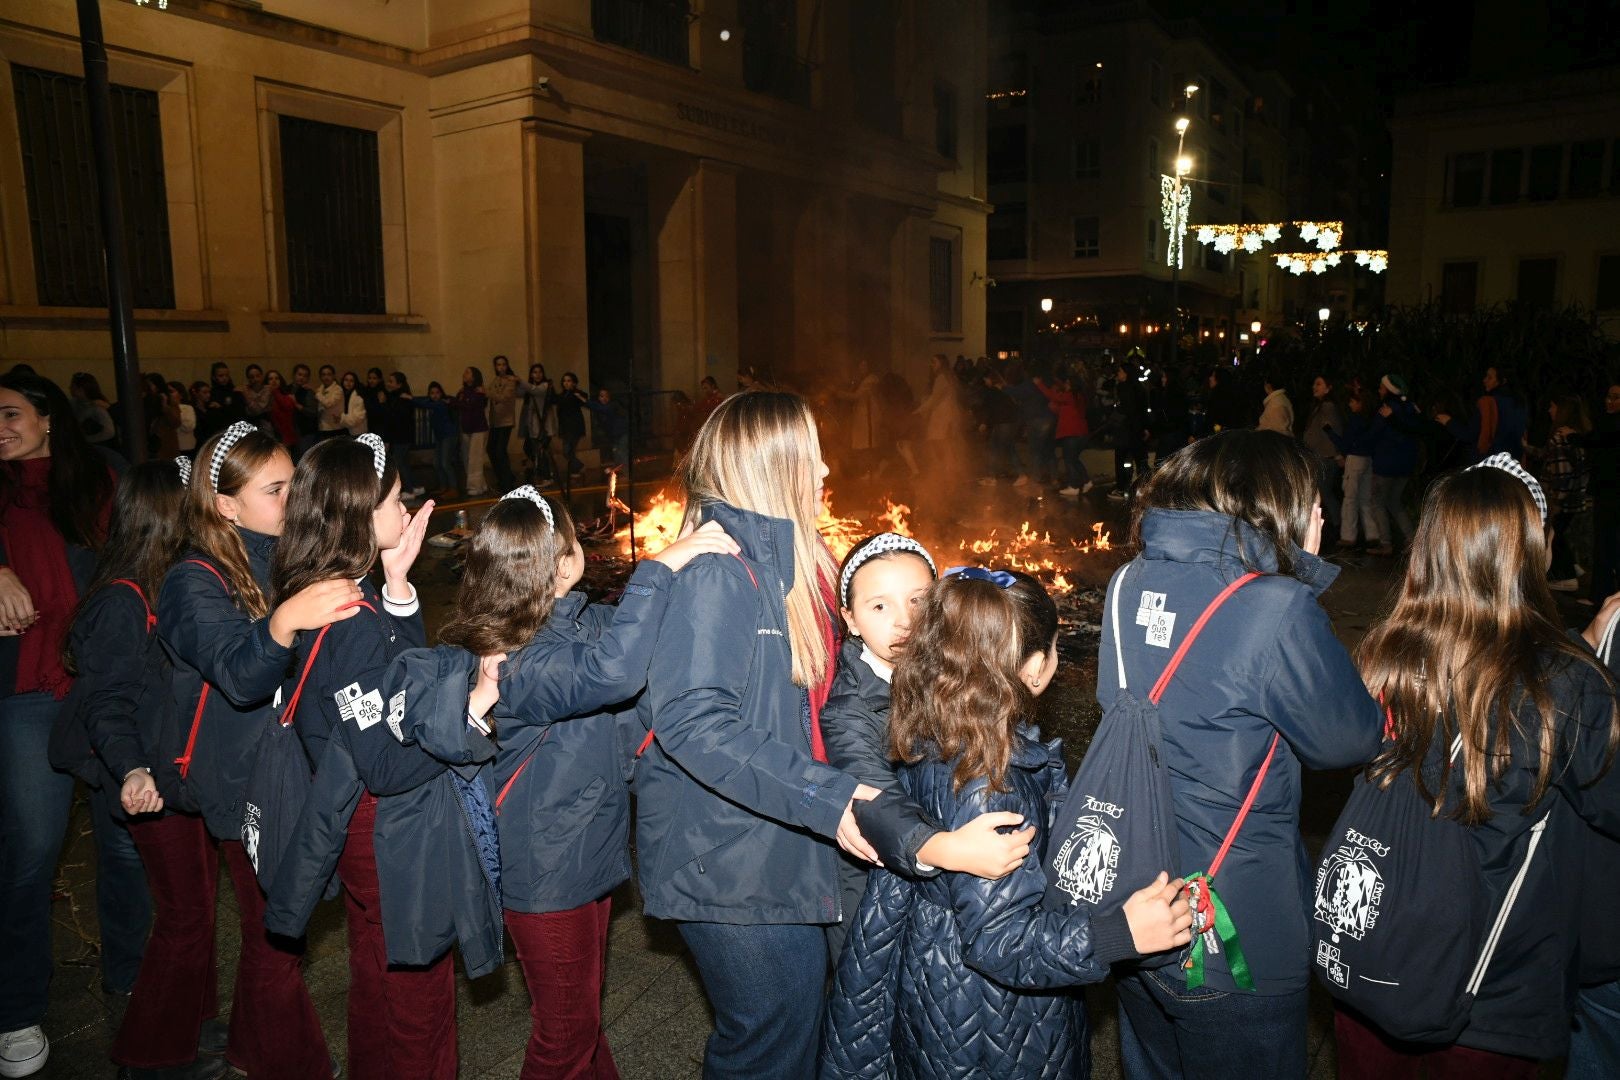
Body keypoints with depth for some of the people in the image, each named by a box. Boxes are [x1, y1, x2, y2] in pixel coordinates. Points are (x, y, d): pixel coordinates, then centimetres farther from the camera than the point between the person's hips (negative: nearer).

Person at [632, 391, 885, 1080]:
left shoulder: (788, 563, 9)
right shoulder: (717, 570, -20)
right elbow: (691, 719, -28)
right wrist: (826, 797, -30)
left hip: (784, 845, 9)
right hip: (730, 862, -9)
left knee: (800, 1019, 20)